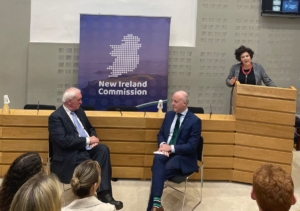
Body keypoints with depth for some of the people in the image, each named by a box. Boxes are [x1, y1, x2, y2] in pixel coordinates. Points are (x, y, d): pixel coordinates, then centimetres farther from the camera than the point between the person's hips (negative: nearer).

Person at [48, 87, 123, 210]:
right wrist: (88, 140, -17)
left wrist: (93, 139, -2)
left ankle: (104, 192, -25)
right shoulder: (56, 117, -11)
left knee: (103, 149, -22)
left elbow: (90, 128, 23)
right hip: (69, 155, -7)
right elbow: (63, 141, -21)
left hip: (86, 148, 7)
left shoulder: (79, 111, 14)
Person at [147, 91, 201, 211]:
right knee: (158, 158, -33)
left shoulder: (195, 121, -7)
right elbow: (160, 134, 17)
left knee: (158, 172, -30)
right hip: (166, 151, 4)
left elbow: (192, 146, -12)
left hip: (183, 157, -4)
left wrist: (171, 148, -18)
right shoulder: (169, 115, 12)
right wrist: (162, 144, -7)